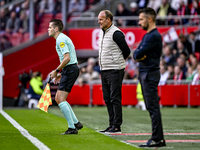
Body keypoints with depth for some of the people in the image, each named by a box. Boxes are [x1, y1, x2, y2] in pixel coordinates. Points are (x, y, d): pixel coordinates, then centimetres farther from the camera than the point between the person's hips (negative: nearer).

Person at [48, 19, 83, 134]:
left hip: (70, 69, -10)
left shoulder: (61, 39, -13)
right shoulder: (62, 38, 21)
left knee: (61, 99, -12)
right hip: (70, 69, 10)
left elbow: (67, 58, -23)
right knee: (58, 98, 13)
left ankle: (72, 128, -12)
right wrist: (61, 74, 21)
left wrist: (56, 71, -14)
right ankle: (76, 123, 14)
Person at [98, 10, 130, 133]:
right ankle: (112, 125, 15)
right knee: (107, 99, 10)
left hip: (115, 71, -9)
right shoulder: (102, 33, 14)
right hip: (104, 71, 9)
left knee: (115, 99, -8)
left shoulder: (116, 33, -13)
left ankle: (117, 126, -5)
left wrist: (118, 63, 3)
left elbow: (126, 51, -11)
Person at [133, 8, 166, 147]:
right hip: (145, 74, 10)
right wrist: (139, 55, -7)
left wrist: (138, 54, 2)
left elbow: (138, 54, -19)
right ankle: (159, 138, 14)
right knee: (152, 107, 11)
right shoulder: (147, 35, 18)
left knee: (153, 107, -10)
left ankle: (157, 139, -10)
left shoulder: (154, 36, -14)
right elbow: (136, 54, 13)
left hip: (150, 74, -10)